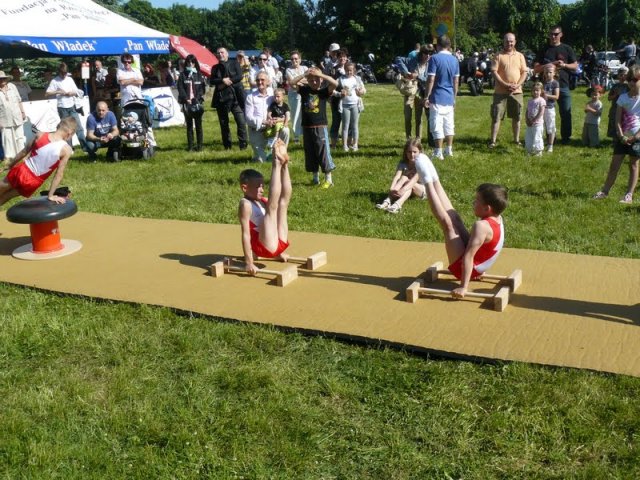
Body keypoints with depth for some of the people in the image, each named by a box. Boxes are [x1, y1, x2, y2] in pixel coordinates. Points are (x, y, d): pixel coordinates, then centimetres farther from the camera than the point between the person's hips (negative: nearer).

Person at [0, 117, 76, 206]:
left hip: (21, 171, 1)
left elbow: (24, 152, 5)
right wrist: (51, 195, -6)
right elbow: (59, 174, -14)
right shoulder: (66, 150, -18)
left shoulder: (40, 135, -9)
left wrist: (10, 165, 20)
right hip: (32, 183, 0)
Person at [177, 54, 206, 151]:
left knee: (198, 124, 0)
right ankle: (190, 146, 4)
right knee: (189, 125, 3)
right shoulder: (182, 75, 7)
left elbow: (202, 88, 3)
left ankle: (199, 145, 4)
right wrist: (187, 99, -12)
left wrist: (197, 99, -10)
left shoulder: (199, 75, 9)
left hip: (197, 103, 0)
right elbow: (180, 88, 0)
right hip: (187, 103, 0)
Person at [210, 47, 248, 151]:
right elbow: (211, 81, 2)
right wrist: (223, 80, -14)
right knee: (223, 123, 6)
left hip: (235, 96, -3)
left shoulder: (234, 63, 7)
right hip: (221, 98, 3)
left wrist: (228, 81, -11)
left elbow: (239, 76, -7)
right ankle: (227, 146, 14)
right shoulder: (215, 67, 14)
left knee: (241, 122, -10)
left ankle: (243, 145, -2)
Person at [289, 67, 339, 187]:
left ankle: (328, 179, 4)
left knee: (323, 152, -3)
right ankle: (315, 177, 24)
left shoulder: (324, 91, -3)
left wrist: (319, 74, -21)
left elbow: (335, 83, -19)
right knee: (310, 153, 11)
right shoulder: (304, 90, 5)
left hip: (320, 127, -4)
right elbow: (292, 83, -4)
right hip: (306, 127, 4)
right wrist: (304, 74, -13)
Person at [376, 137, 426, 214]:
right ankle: (388, 201, -46)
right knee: (403, 178, -28)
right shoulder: (403, 164, -9)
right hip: (409, 190, 3)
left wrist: (403, 190, -52)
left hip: (423, 189, -3)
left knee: (407, 181, -33)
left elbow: (415, 179, -35)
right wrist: (391, 189, -47)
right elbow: (396, 177, -26)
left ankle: (398, 204, -58)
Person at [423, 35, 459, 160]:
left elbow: (431, 80, -15)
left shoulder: (435, 58, -11)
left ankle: (438, 153, -3)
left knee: (437, 125, -3)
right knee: (449, 124, 13)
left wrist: (427, 96, -8)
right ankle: (449, 150, 20)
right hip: (450, 98, 6)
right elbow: (456, 81, 11)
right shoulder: (454, 60, 7)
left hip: (437, 98, -6)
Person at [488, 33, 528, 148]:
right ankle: (493, 141, 0)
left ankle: (516, 140, 19)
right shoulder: (498, 56, 1)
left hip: (516, 91, 3)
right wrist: (505, 84, -17)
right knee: (496, 116, -4)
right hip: (500, 92, -3)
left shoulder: (520, 56, 10)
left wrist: (517, 85, -10)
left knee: (516, 117, 9)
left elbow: (524, 72, 7)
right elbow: (494, 72, -7)